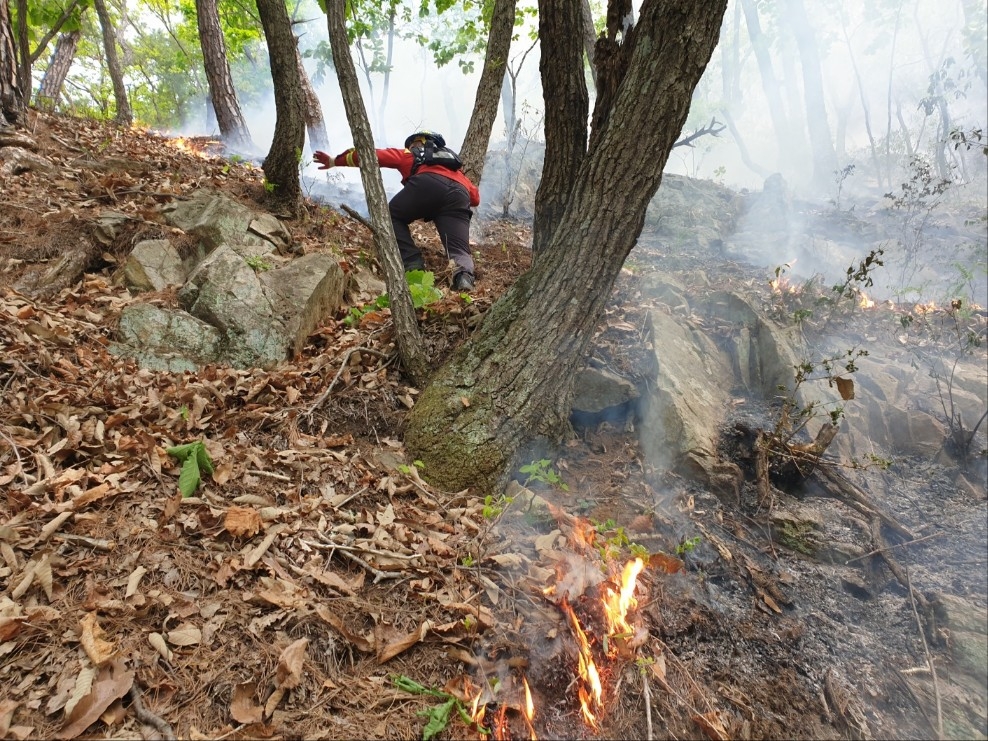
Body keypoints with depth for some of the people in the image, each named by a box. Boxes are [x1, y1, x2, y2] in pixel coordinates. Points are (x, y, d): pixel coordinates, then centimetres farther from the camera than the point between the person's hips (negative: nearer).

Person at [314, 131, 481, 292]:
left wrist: (335, 161, 41)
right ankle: (464, 275, -36)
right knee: (458, 249, -1)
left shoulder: (407, 155, 37)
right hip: (459, 194, 3)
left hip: (428, 183, -3)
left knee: (392, 216, 19)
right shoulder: (453, 166, 45)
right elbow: (475, 198, 33)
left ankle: (413, 266, 0)